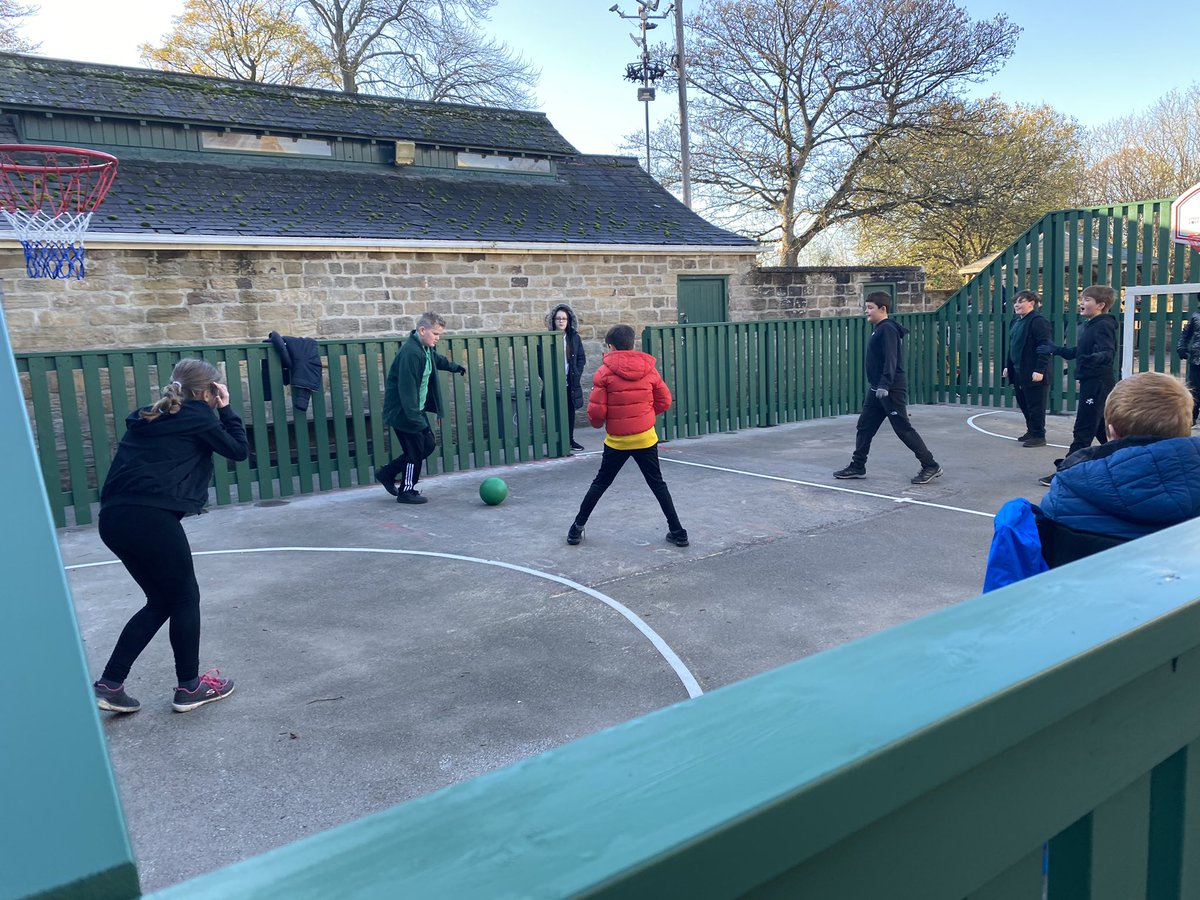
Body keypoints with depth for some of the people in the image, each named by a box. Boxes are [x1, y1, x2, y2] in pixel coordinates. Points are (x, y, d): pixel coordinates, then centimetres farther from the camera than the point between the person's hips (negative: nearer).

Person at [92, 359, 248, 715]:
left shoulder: (150, 416, 21)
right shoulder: (198, 417, 1)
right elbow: (239, 451, 10)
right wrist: (226, 409, 14)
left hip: (114, 517, 8)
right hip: (150, 517, -8)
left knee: (161, 601, 19)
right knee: (185, 599, 10)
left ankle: (109, 684, 18)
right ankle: (190, 687, 21)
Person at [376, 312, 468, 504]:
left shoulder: (426, 349, 6)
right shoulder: (410, 352, -25)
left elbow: (437, 359, 32)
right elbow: (407, 388, -30)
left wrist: (455, 367, 49)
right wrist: (415, 418, -33)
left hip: (416, 409, 10)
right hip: (402, 411, -10)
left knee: (428, 443, 12)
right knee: (416, 449, -3)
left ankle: (387, 474, 21)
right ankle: (407, 491, 15)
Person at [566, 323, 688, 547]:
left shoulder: (604, 372, -10)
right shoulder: (648, 368, 0)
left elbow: (596, 411, -12)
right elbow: (664, 401, 5)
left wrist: (598, 424, 10)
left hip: (617, 441, -2)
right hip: (646, 438, 2)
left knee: (600, 483, 13)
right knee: (658, 484, 13)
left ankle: (577, 529, 17)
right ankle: (677, 532, 12)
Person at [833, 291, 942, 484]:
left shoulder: (888, 329, -15)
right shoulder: (878, 329, 14)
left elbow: (891, 360, -24)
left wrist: (884, 385, -31)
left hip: (891, 390, -10)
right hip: (876, 389, 10)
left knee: (903, 429, -5)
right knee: (864, 426, 11)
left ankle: (931, 466, 4)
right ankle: (857, 467, 19)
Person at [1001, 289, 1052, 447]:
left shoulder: (1038, 321, -13)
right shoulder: (1016, 321, 15)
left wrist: (1040, 370, -22)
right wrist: (1007, 365, 18)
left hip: (1033, 373, -9)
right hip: (1018, 371, 9)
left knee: (1035, 406, -2)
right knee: (1023, 404, 15)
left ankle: (1039, 436, 6)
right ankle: (1031, 431, 27)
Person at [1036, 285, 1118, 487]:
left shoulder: (1104, 326, -15)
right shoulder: (1090, 325, 13)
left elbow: (1108, 353, -30)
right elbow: (1079, 351, 25)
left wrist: (1094, 358, -49)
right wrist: (1056, 350, 28)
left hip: (1098, 384, -10)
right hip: (1091, 382, 10)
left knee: (1083, 430, -6)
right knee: (1103, 429, 15)